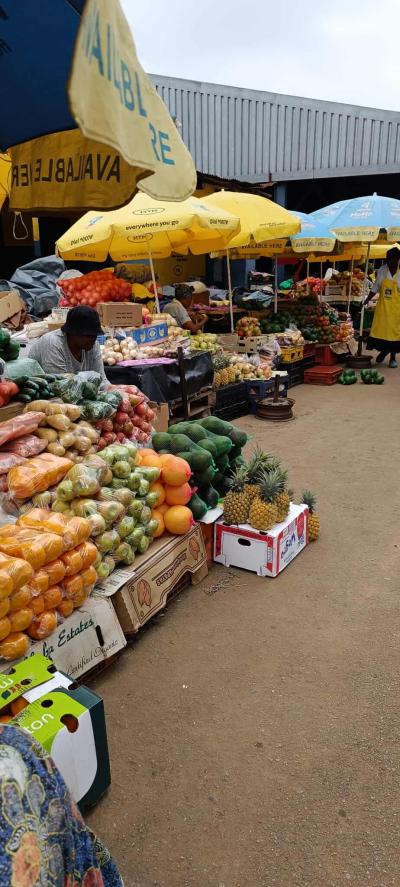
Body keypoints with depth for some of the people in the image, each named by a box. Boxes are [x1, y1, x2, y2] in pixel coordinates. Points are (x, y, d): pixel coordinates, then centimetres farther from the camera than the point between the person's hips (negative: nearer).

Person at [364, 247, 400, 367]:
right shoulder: (382, 271, 1)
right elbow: (375, 288, 10)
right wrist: (367, 300, 6)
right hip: (383, 306, 2)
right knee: (379, 329, 2)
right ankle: (383, 351, 28)